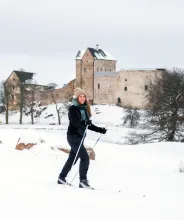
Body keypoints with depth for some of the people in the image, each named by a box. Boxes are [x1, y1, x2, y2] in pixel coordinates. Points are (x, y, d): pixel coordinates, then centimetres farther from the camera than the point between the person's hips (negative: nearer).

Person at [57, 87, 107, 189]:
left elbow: (89, 125, 17)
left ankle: (61, 178, 26)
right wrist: (85, 123, -38)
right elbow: (74, 122, -23)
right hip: (73, 136, -8)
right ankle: (83, 181, -15)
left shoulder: (84, 109, 13)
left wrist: (100, 130, 9)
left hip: (80, 137, 8)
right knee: (85, 157, -16)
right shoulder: (73, 108, -9)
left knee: (72, 158, 14)